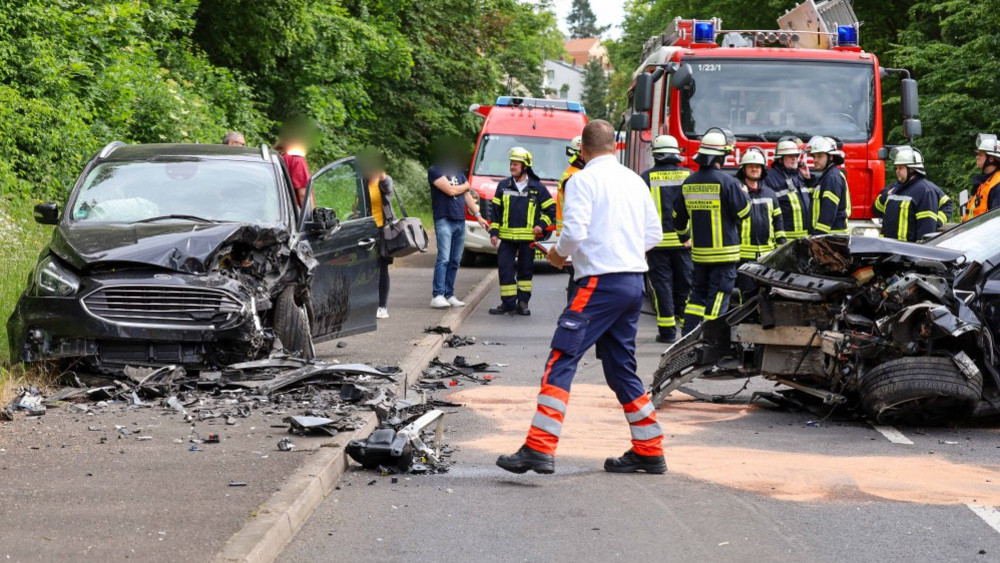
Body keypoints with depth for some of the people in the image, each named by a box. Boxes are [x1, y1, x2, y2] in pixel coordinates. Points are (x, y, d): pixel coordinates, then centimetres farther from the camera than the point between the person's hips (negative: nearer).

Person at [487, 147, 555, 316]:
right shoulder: (503, 185, 7)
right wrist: (494, 231, 3)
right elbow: (495, 209, 10)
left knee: (525, 270, 6)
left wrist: (541, 225, -2)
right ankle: (508, 303, 1)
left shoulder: (537, 188, 3)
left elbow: (551, 208, 11)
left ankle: (523, 303, 14)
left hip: (528, 238, -1)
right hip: (506, 237, 1)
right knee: (505, 270, -4)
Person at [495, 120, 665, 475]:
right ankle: (649, 451, 19)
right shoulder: (635, 181, 15)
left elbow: (574, 232, -16)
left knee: (561, 360, -10)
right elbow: (654, 234, 17)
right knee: (621, 367, 17)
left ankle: (539, 449, -19)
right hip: (634, 280, 8)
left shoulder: (583, 180, -6)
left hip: (601, 282, -8)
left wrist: (558, 253, 4)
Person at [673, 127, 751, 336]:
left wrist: (683, 232, 37)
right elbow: (743, 211, -9)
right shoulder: (726, 182, -15)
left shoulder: (689, 183, 5)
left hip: (698, 251, 6)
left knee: (698, 293, 15)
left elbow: (679, 216, 16)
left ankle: (688, 335, 13)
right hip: (724, 251, -6)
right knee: (718, 296, -2)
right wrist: (744, 193, 11)